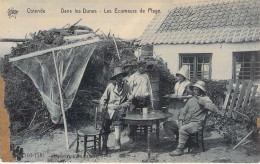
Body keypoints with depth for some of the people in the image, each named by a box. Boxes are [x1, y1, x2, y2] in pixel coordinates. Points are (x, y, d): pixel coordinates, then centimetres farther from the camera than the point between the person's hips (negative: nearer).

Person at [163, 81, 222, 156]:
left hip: (196, 123, -7)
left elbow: (216, 110, -15)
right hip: (185, 121, 7)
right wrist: (180, 121, 1)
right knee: (167, 124, -5)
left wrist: (204, 103, -21)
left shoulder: (205, 99, -2)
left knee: (183, 129, -36)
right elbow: (184, 111, 18)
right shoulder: (191, 99, 17)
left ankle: (180, 149, -19)